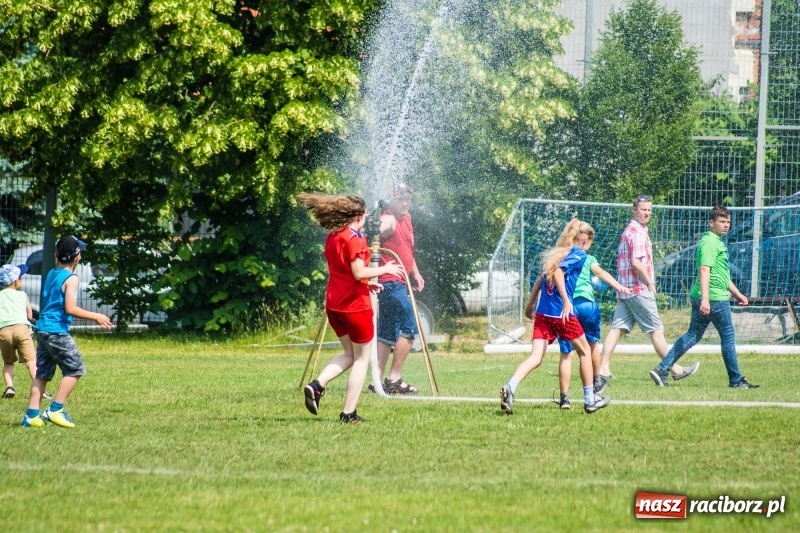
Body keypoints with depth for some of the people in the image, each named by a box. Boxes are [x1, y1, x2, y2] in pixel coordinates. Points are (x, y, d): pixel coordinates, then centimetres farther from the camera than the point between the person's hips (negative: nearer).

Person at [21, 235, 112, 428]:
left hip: (42, 330, 9)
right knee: (75, 369, -1)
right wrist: (96, 317, -12)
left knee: (42, 372, 11)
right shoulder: (71, 279, -12)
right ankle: (55, 410, -5)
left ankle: (32, 414, 7)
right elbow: (70, 309, -19)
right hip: (57, 331, -9)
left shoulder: (51, 274, 13)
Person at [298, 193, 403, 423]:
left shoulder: (332, 238, 10)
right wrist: (384, 269, -8)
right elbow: (359, 272, -21)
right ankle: (349, 413, 3)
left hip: (334, 305, 8)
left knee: (349, 354, 22)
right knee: (362, 358, 5)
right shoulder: (355, 238, -15)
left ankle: (317, 385, 0)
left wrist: (366, 283, 19)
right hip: (355, 305, -8)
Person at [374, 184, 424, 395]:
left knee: (388, 333, 9)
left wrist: (415, 273, 25)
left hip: (399, 282, 10)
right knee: (409, 327, -10)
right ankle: (394, 379, -8)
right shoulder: (388, 220, -13)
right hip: (391, 281, -10)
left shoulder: (406, 218, 17)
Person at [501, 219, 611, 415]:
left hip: (542, 313, 6)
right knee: (584, 351, 16)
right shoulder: (579, 254, -4)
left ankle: (510, 388, -29)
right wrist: (566, 301, -23)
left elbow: (541, 279, 22)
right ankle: (590, 400, 23)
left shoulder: (553, 253, 18)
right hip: (562, 314, -6)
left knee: (535, 358, -3)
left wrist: (530, 303, 32)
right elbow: (558, 273, -19)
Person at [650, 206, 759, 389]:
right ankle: (736, 380, 11)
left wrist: (737, 293, 33)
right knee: (728, 336, 2)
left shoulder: (717, 242, 20)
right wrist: (705, 298, -31)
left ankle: (662, 369, 3)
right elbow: (704, 270, -23)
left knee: (693, 335, 9)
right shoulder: (710, 242, -13)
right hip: (715, 298, -10)